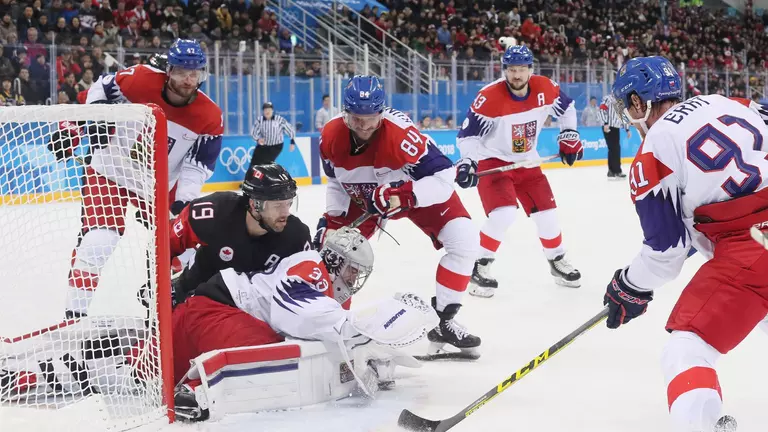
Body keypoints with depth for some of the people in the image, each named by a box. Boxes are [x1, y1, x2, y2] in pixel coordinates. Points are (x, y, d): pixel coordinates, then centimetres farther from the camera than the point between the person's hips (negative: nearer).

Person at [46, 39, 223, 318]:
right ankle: (76, 311, -14)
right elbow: (101, 89, -6)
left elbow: (198, 166, -11)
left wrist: (183, 203, -21)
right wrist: (85, 121, -13)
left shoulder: (210, 117, -16)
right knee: (99, 239, -19)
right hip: (110, 170, -4)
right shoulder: (140, 80, -23)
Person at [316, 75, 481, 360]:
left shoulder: (401, 132, -38)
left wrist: (400, 195, -47)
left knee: (464, 240, -20)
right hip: (362, 198, 3)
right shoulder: (331, 137, -21)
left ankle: (443, 321, -7)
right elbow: (336, 183, -1)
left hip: (418, 187, -3)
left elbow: (443, 177, -37)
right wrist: (330, 220, -10)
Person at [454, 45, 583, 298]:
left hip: (526, 162, 5)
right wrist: (468, 161, -34)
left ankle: (558, 262, 31)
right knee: (503, 214, -24)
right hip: (494, 161, -5)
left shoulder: (545, 89, -11)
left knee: (546, 212, 7)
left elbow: (566, 108, 10)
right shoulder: (489, 98, -26)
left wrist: (569, 136, 6)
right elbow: (468, 134, -21)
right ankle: (479, 267, -8)